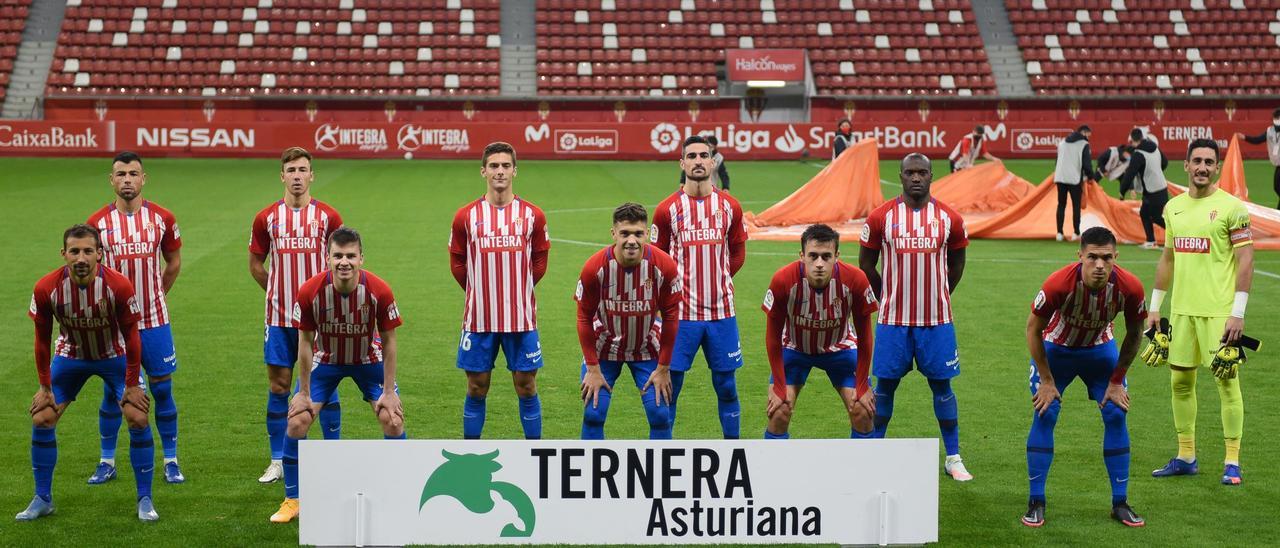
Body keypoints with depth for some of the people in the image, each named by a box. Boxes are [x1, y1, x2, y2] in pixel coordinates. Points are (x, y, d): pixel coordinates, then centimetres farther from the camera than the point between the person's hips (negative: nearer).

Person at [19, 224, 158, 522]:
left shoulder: (119, 286, -29)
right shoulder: (46, 288, -25)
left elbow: (131, 337, -16)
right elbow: (42, 340, -10)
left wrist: (132, 385, -13)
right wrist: (45, 387, -6)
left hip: (114, 356, -2)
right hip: (70, 356, 2)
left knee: (138, 419, -13)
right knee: (42, 419, -4)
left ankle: (145, 500, 1)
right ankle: (42, 499, 12)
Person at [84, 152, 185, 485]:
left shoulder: (162, 218, -2)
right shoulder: (98, 222, -3)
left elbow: (173, 262, 13)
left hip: (154, 320, 0)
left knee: (162, 389, 4)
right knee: (112, 392, 5)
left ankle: (171, 461, 13)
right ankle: (107, 462, 17)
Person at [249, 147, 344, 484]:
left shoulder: (328, 216, -1)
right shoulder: (267, 218, 3)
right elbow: (255, 264, 13)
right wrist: (277, 290, 8)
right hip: (279, 317, 1)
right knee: (279, 386, 5)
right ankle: (278, 461, 13)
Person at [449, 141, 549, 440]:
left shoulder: (532, 215, 1)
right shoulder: (466, 216, 0)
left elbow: (539, 262, 10)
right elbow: (457, 262, 9)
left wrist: (516, 290, 6)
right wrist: (481, 293, 8)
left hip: (521, 319, 0)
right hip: (478, 318, 0)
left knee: (526, 387, 4)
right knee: (476, 388, 6)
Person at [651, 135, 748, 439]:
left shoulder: (729, 206, 4)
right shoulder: (667, 209, -1)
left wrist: (720, 278, 8)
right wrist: (675, 285, 3)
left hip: (721, 311, 2)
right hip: (681, 312, -2)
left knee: (726, 385, 8)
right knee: (670, 383, 1)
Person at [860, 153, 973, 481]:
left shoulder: (949, 219, 0)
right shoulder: (881, 217, -3)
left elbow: (956, 263, 14)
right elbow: (866, 263, 8)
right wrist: (888, 299, 10)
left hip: (936, 319, 1)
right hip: (893, 319, 0)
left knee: (941, 384, 5)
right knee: (885, 384, 6)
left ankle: (953, 458, 13)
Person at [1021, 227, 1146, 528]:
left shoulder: (1129, 287, -28)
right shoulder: (1059, 283, -35)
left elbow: (1134, 334, -7)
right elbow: (1033, 329, -18)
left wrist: (1116, 381, -4)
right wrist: (1047, 381, -15)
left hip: (1101, 349, 2)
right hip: (1056, 348, -2)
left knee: (1116, 415, -5)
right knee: (1044, 416, -11)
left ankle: (1120, 503, 6)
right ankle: (1036, 503, -1)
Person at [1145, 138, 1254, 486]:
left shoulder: (1231, 207, -7)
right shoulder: (1173, 207, 11)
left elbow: (1245, 260, -9)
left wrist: (1238, 312, -15)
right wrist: (1154, 306, 17)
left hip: (1218, 310, -6)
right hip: (1182, 309, 6)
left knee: (1226, 380, -4)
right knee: (1181, 381, 9)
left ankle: (1232, 461, 2)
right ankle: (1185, 457, 19)